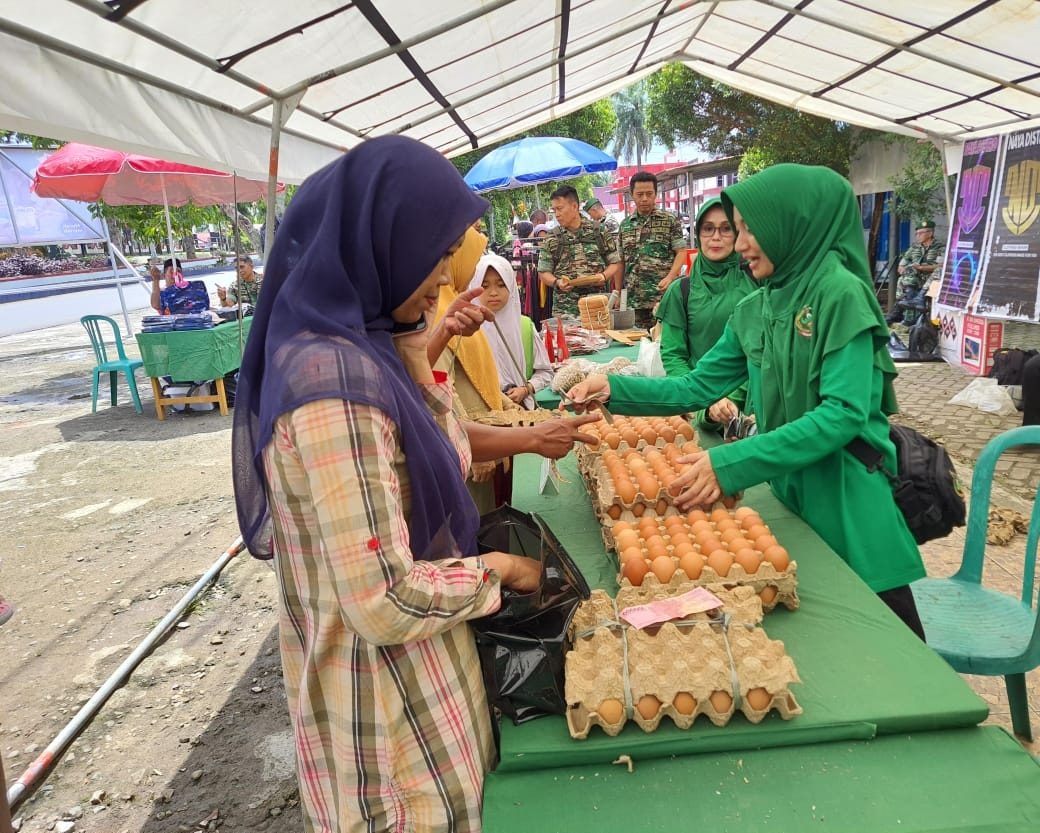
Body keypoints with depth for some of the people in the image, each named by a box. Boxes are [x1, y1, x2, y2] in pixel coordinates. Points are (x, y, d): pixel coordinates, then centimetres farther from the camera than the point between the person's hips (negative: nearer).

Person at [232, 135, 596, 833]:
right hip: (385, 691, -9)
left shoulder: (353, 344, -2)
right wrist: (497, 568, -15)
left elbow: (427, 448, 10)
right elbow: (385, 604, -31)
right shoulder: (334, 382, -32)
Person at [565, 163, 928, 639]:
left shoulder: (842, 294, -15)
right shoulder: (755, 310, 5)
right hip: (787, 488, 6)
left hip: (848, 497, -6)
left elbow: (843, 413, -22)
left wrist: (730, 463, -27)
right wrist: (615, 388, -6)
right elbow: (698, 387, 7)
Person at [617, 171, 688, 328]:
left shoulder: (670, 220, 2)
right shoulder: (625, 224, 13)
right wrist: (618, 292, 13)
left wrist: (670, 277, -18)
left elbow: (681, 252, -2)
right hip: (634, 299, 3)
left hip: (663, 296, -3)